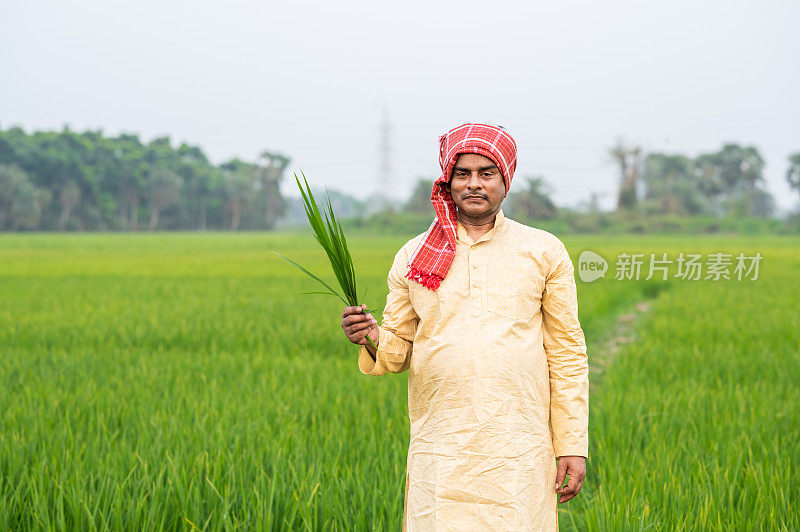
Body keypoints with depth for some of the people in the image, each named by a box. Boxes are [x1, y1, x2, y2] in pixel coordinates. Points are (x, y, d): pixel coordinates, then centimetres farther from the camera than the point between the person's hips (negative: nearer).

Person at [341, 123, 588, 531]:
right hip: (440, 454, 1)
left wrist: (573, 446, 1)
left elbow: (566, 353, 6)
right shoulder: (414, 256, 9)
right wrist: (372, 341, -9)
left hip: (519, 454, -1)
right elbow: (398, 348, 15)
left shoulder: (544, 252, 6)